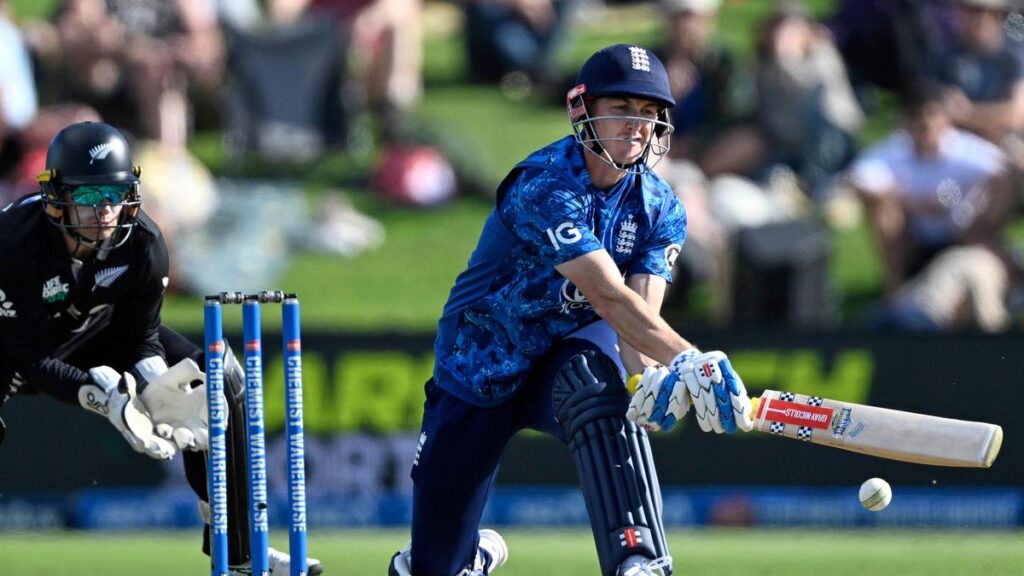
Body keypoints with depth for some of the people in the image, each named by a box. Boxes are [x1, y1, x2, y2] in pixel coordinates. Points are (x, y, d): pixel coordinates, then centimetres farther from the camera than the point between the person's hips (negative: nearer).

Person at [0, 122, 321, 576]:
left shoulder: (143, 243, -23)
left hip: (97, 334, 5)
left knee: (221, 382, -5)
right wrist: (106, 398, -44)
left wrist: (155, 388, -33)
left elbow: (140, 337, -12)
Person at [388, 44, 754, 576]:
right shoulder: (544, 185, -25)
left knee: (594, 374, -38)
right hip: (480, 374, -2)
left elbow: (640, 317, -19)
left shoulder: (661, 209, -7)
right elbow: (610, 297, -36)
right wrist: (686, 360, -49)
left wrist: (652, 376, -43)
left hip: (567, 359, 2)